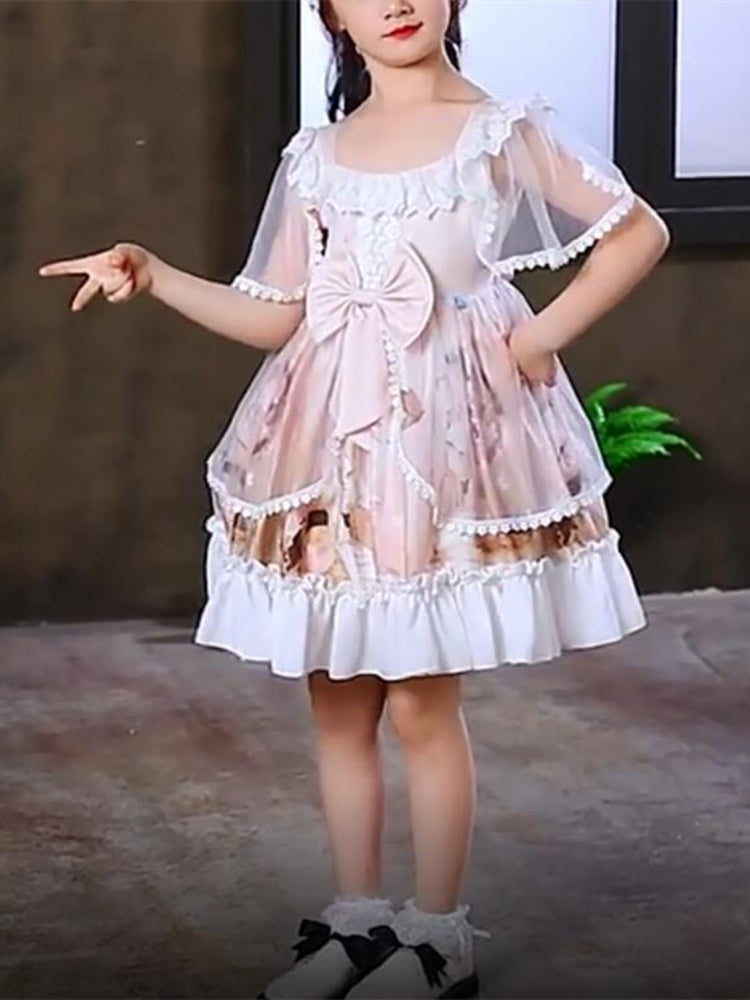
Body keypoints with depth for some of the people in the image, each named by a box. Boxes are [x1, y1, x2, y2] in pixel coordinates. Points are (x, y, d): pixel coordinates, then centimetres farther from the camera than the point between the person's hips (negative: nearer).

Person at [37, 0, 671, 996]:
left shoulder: (507, 129, -1)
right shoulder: (314, 156, 11)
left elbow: (640, 231, -2)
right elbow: (275, 318, 10)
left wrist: (545, 335, -9)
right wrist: (155, 276, 1)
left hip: (445, 433, -4)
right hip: (332, 443, 5)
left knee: (420, 700, -3)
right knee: (337, 697, 7)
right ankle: (357, 916, 21)